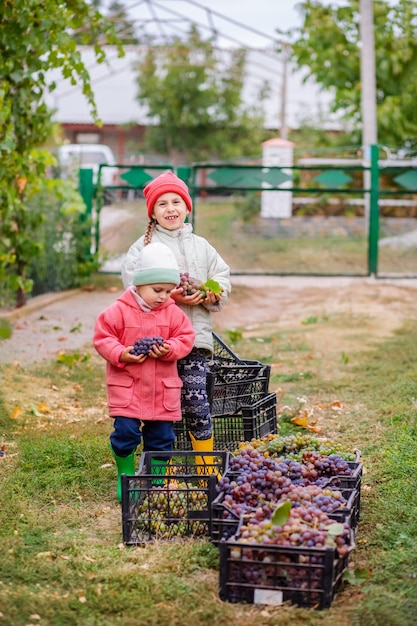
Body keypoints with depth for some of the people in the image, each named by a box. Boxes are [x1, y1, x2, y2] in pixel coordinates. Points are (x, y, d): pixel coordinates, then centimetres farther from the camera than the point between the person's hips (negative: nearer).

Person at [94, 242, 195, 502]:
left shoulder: (173, 312, 2)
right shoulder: (119, 311, -7)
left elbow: (185, 338, 3)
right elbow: (103, 337, -5)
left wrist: (170, 349, -17)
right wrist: (121, 354, -21)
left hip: (164, 389, 3)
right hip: (126, 386, -3)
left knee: (162, 436, 6)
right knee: (126, 432, -8)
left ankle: (156, 479, 23)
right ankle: (126, 477, 13)